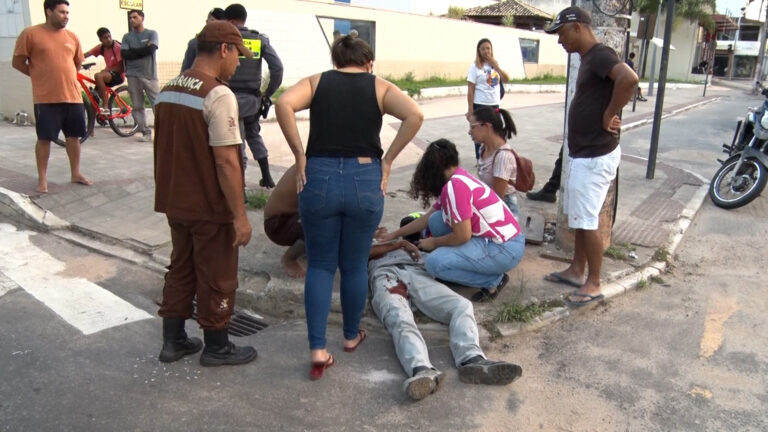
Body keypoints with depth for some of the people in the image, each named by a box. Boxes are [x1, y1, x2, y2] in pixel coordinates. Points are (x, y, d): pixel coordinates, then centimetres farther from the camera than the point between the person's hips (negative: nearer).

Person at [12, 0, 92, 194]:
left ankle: (75, 173, 24)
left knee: (74, 135, 11)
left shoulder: (72, 37, 9)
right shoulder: (30, 33, -4)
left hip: (73, 96, 4)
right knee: (44, 138, 1)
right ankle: (42, 179, 10)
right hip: (46, 98, -4)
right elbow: (17, 63, 0)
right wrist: (40, 76, 5)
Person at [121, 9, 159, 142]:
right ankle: (146, 133, 9)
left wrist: (133, 51, -3)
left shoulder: (151, 33, 6)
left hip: (150, 75, -3)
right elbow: (124, 54, -2)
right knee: (137, 106, 2)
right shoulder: (127, 37, 13)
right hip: (133, 75, 3)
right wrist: (142, 52, -7)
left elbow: (151, 48, -12)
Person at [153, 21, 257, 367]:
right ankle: (216, 347, 22)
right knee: (216, 278, 7)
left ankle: (173, 341, 29)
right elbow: (226, 161, -23)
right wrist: (240, 215, -18)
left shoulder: (168, 90, 7)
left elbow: (166, 149, 13)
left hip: (175, 203, 8)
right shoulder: (219, 95, -19)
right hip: (210, 207, -8)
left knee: (180, 269, 20)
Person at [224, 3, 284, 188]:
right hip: (252, 98, 4)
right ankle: (267, 178, 22)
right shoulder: (260, 39, 4)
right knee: (254, 134, 23)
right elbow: (277, 67, -4)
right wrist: (269, 92, 5)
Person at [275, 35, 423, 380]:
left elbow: (284, 104, -10)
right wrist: (387, 160, -2)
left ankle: (317, 350, 5)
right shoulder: (379, 87, 10)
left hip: (319, 178, 0)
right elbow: (414, 116, -8)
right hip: (365, 181, 0)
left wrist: (300, 156, -4)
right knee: (355, 266, 17)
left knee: (320, 265, 13)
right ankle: (351, 335, 35)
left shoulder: (316, 82, 11)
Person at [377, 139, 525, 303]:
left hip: (506, 249, -9)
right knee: (436, 220, 5)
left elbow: (462, 236, -20)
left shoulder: (455, 186, -20)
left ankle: (494, 280, -3)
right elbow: (428, 218, 19)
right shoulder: (457, 180, 10)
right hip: (491, 238, 9)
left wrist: (434, 242, -1)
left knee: (435, 262, -19)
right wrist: (395, 234, 26)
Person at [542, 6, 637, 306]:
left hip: (595, 157, -10)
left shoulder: (600, 55, -17)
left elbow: (629, 79, -36)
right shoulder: (588, 59, 14)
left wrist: (609, 116, -25)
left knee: (587, 221, -3)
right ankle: (576, 271, 31)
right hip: (581, 154, 10)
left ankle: (593, 284, 9)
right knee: (578, 217, 18)